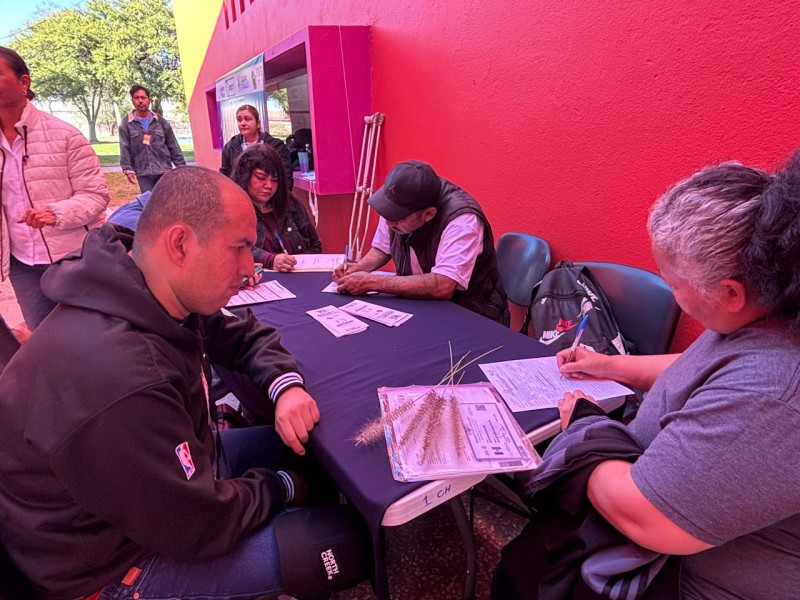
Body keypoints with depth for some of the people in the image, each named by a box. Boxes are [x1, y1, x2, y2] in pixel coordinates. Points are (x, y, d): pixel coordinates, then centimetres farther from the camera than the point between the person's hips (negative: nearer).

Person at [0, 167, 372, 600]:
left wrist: (286, 386, -14)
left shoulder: (160, 299, -11)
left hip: (173, 469, 9)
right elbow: (202, 528, -29)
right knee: (345, 539, -13)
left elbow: (245, 336, 6)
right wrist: (281, 488, -10)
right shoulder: (118, 380, -40)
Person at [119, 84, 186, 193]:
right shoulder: (126, 123, 3)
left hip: (164, 171, 1)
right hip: (143, 173, -1)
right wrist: (128, 169, -11)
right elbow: (124, 148, -1)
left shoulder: (160, 121, 7)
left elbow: (173, 146, 8)